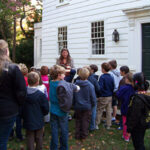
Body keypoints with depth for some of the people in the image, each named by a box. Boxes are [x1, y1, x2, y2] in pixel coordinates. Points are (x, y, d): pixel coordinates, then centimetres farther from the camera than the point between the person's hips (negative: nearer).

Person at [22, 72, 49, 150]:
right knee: (39, 138, 14)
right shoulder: (41, 95, -19)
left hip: (27, 121, 2)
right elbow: (46, 109, -12)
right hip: (38, 121, -2)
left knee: (30, 138, 13)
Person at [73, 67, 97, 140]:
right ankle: (83, 135, 19)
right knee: (85, 121, 12)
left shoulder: (75, 84, -12)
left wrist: (74, 104, 14)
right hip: (87, 107, -2)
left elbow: (72, 96, -1)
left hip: (77, 106, 2)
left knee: (78, 120, 17)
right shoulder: (90, 85, -17)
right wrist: (93, 104, 9)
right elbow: (93, 97, -9)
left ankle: (77, 135, 24)